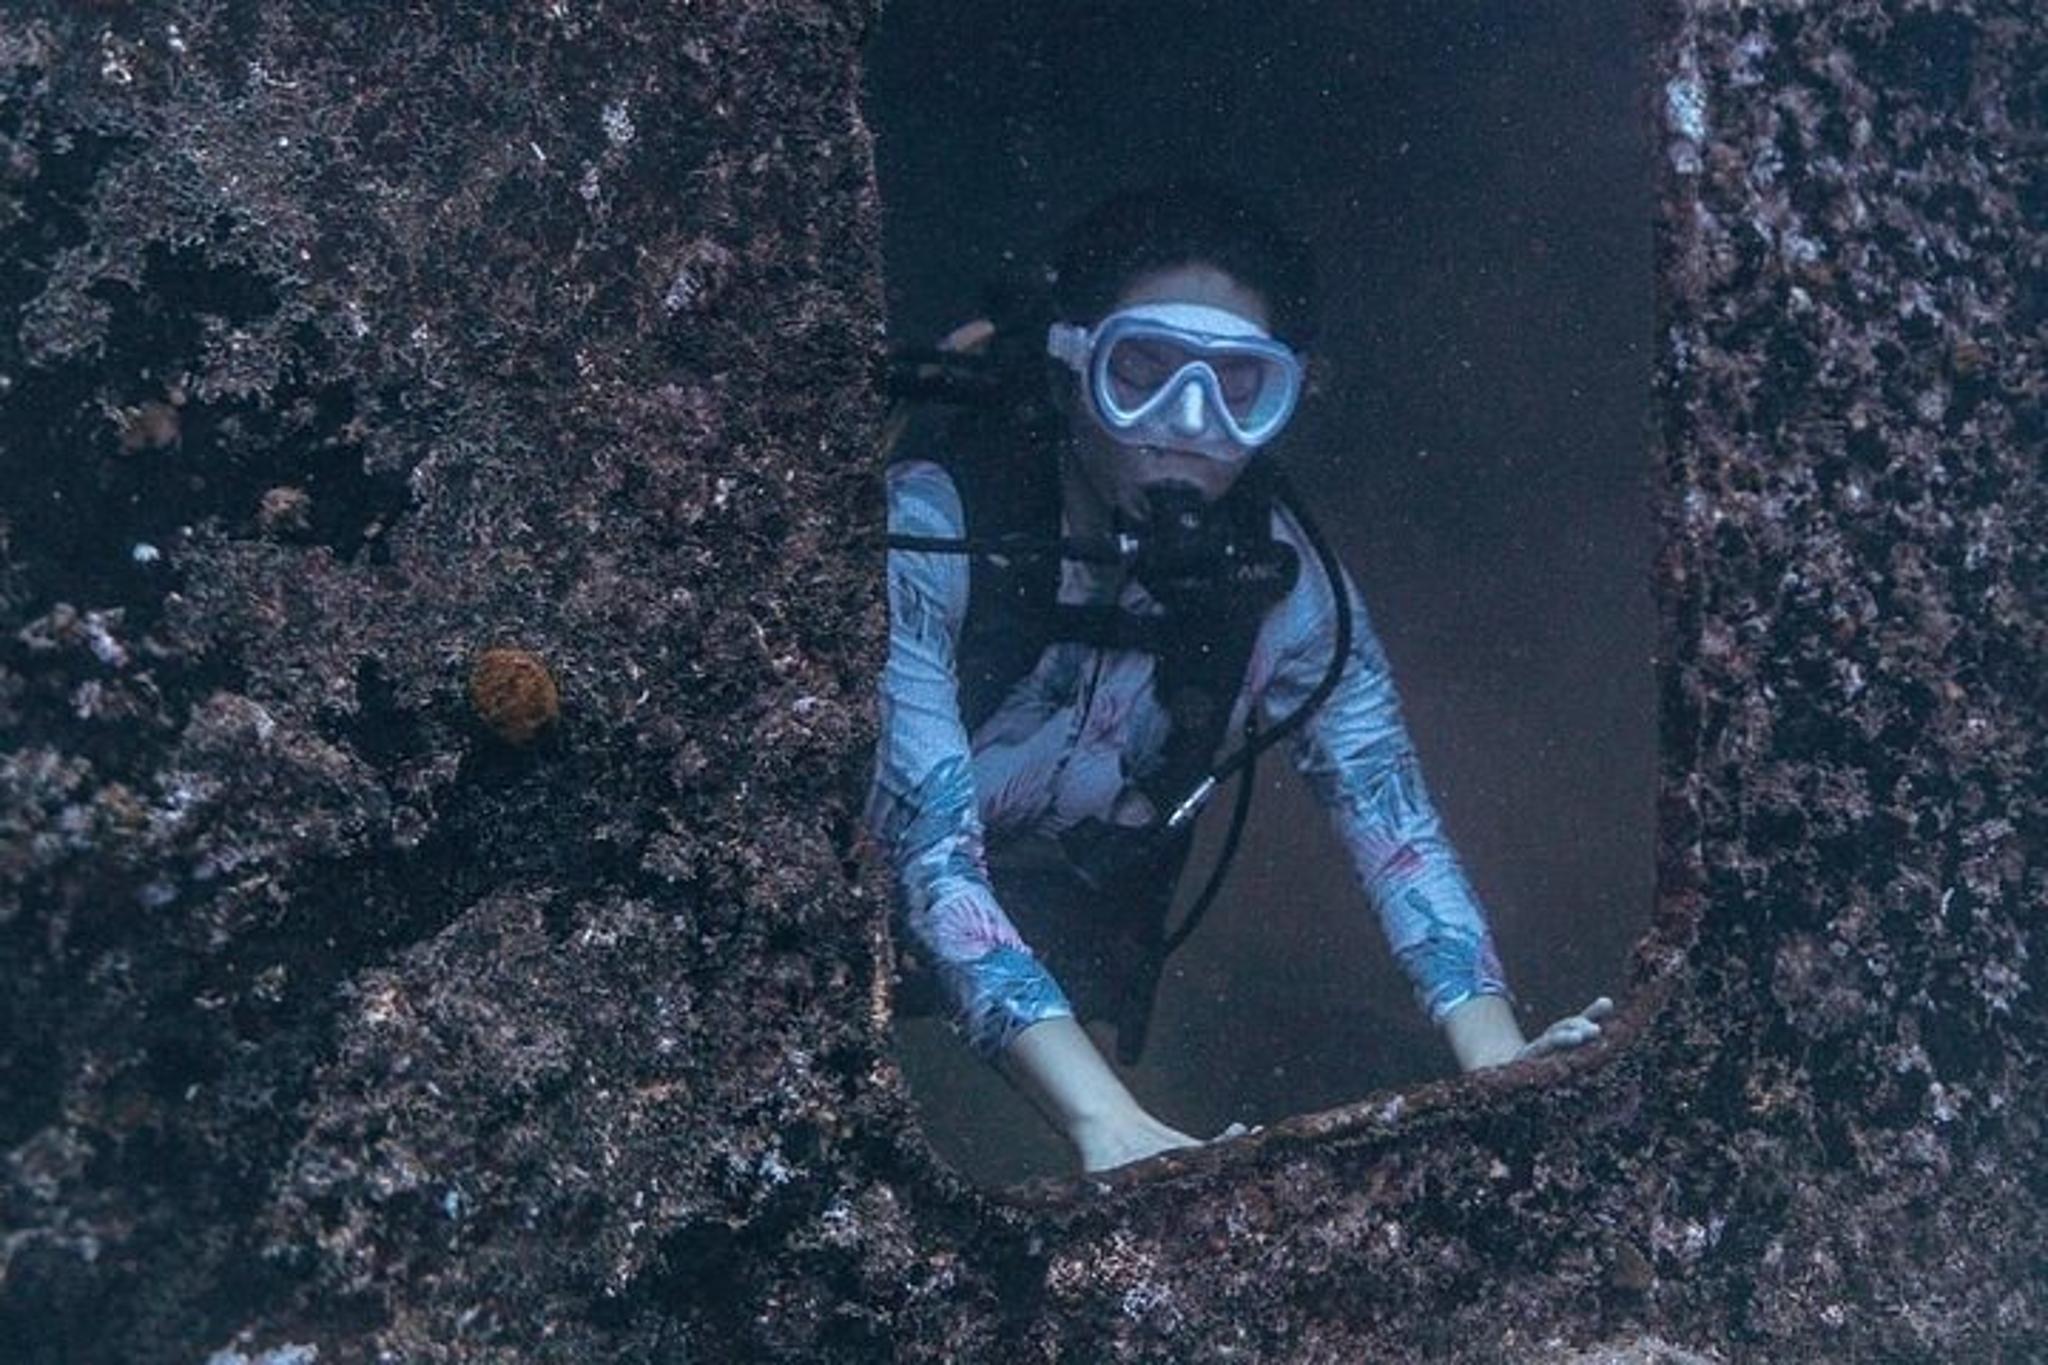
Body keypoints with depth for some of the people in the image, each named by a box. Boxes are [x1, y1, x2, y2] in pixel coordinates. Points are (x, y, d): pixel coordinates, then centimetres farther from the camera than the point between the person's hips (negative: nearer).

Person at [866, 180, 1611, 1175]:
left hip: (1076, 960, 3)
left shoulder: (1280, 581, -15)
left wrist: (1496, 1058, -37)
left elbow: (1392, 824, -18)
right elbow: (928, 849, -37)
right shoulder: (933, 528, -29)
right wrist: (1107, 1124, -49)